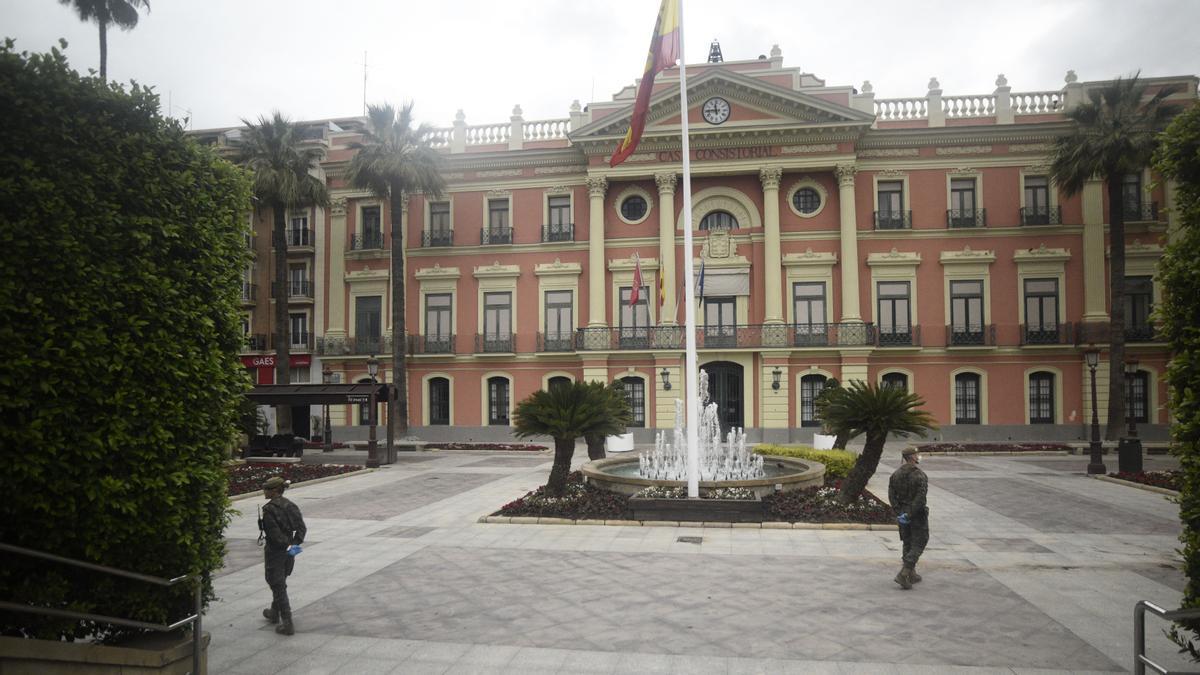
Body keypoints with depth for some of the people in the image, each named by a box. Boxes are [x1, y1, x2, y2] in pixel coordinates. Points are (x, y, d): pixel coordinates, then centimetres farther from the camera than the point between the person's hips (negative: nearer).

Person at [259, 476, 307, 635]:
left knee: (278, 586, 0)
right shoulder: (291, 506, 4)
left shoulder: (269, 510, -17)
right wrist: (295, 544, -6)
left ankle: (287, 624, 0)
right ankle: (274, 613, 44)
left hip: (274, 551, -7)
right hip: (289, 553, 7)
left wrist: (287, 546, -15)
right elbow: (302, 528, -1)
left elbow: (274, 534, -23)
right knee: (280, 583, 25)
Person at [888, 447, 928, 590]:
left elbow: (891, 494, -2)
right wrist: (910, 515, -19)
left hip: (902, 513, 6)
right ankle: (903, 574, -7)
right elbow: (920, 499, -24)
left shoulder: (896, 474, 2)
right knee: (918, 545, 3)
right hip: (917, 514, -6)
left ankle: (911, 574, 26)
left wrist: (898, 512, -4)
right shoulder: (920, 476, -17)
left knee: (908, 544, 18)